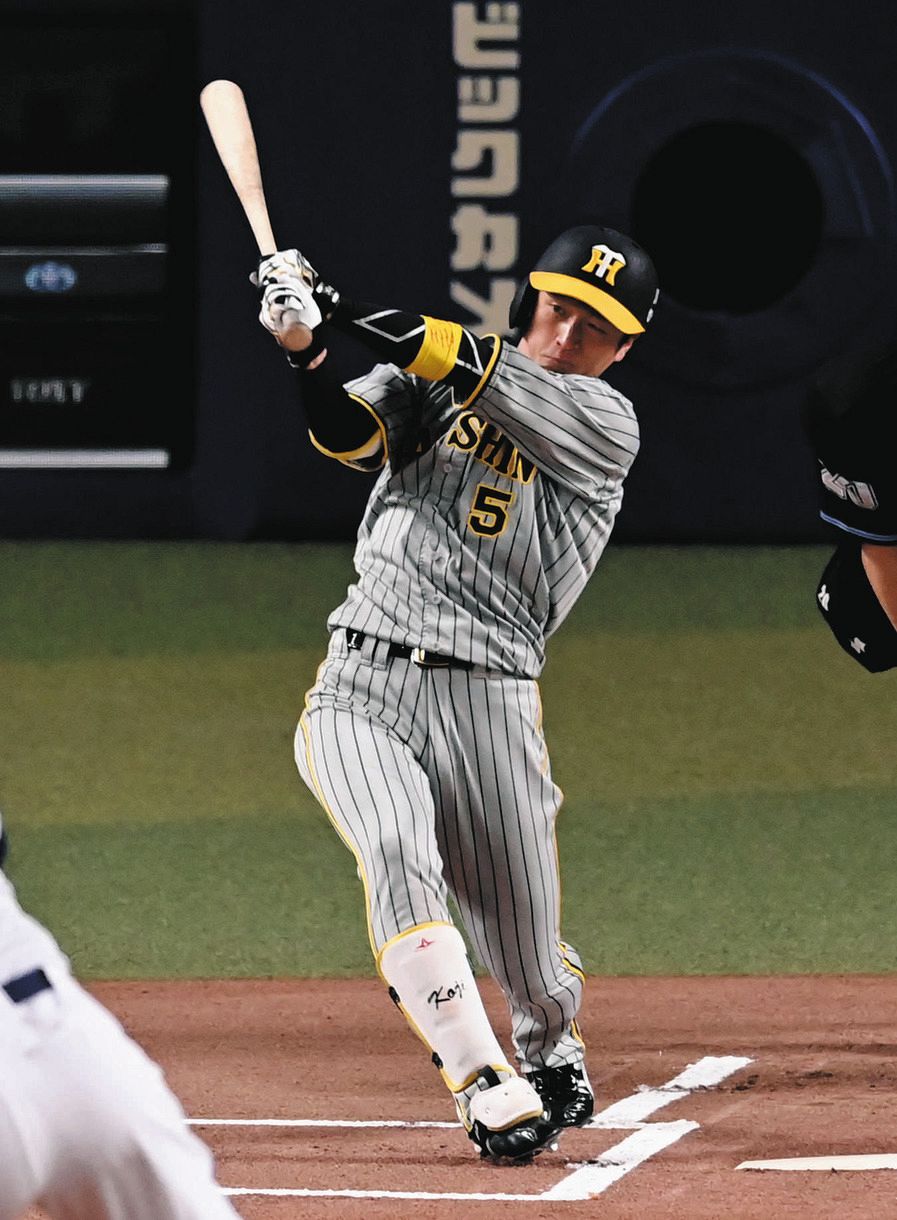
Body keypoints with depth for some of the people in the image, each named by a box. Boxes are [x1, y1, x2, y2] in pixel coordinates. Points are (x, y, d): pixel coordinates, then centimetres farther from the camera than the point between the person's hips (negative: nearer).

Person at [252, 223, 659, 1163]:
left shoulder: (606, 425, 3)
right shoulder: (423, 377, 11)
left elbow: (486, 381, -12)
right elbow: (348, 433, -8)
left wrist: (359, 317, -21)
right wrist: (306, 346, -27)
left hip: (487, 704, -1)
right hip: (361, 684, 1)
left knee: (534, 974, 2)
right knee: (399, 859, -29)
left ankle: (551, 1055, 38)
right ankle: (490, 1091, -28)